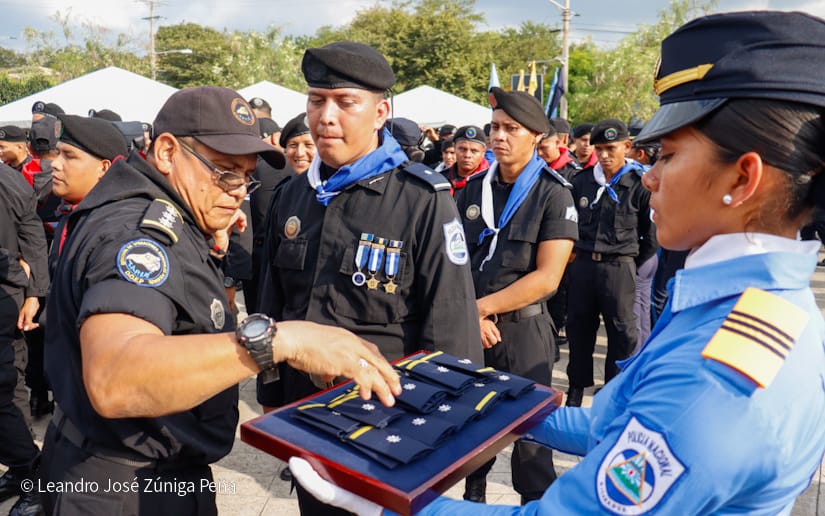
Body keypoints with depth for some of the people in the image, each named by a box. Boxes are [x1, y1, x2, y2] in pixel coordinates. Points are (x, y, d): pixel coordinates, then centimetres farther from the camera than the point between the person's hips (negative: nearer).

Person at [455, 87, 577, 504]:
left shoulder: (553, 193, -10)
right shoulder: (472, 188, 5)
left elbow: (547, 277, -16)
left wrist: (483, 307, -16)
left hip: (523, 327, -4)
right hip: (470, 326, 5)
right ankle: (473, 496, 41)